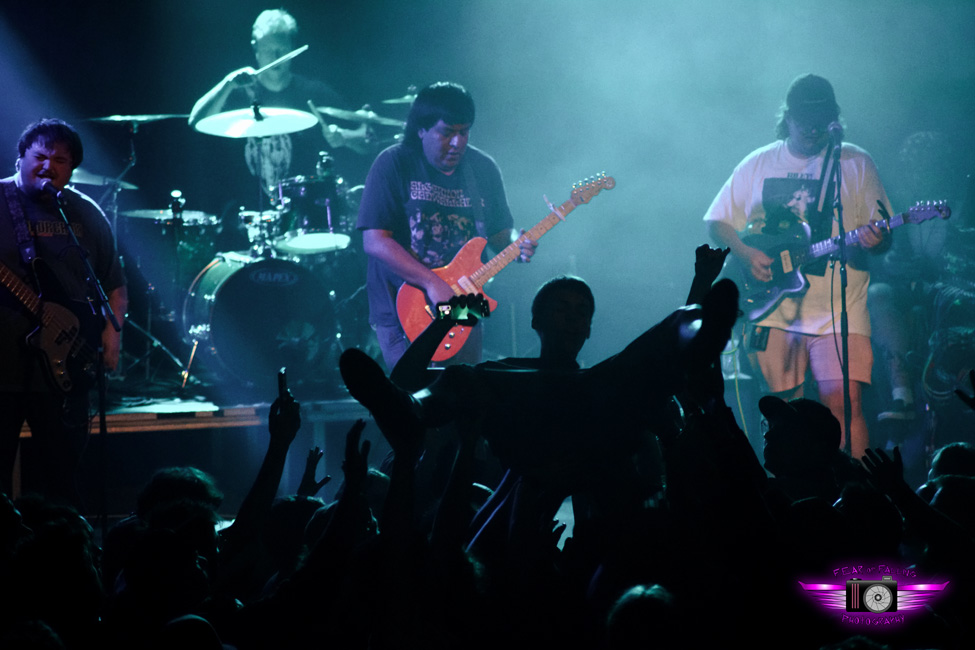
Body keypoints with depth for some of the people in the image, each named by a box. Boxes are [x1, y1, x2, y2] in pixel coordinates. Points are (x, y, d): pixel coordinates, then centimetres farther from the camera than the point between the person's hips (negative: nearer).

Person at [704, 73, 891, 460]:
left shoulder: (855, 163, 5)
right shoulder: (757, 164, 10)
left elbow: (883, 238, 5)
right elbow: (716, 222, 13)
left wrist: (873, 240, -19)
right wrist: (744, 252, -6)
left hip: (838, 311, -2)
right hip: (775, 308, 2)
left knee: (843, 404, -14)